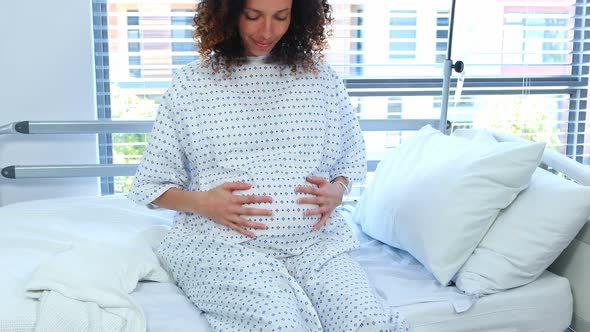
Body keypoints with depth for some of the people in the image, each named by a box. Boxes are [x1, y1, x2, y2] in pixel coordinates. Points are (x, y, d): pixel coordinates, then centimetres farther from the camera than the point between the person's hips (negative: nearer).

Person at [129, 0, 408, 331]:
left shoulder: (321, 78, 10)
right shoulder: (190, 84, 4)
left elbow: (349, 159, 21)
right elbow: (152, 185, 8)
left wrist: (337, 190, -1)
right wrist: (202, 203, -11)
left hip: (314, 242, 3)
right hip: (221, 242, -2)